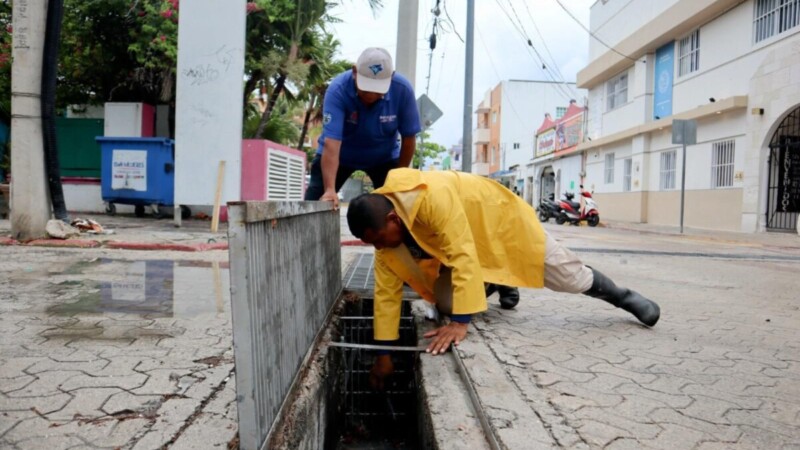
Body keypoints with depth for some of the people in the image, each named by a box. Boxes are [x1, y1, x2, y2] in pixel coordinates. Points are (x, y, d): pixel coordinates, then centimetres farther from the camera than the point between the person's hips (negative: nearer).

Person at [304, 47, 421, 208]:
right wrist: (329, 189, -49)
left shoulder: (402, 89, -27)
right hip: (341, 154, -1)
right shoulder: (338, 89, -32)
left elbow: (408, 138, -15)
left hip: (384, 156, 2)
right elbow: (331, 144, -39)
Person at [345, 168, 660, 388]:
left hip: (499, 219, -6)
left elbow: (464, 256, -45)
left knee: (568, 276, 3)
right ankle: (503, 290, 28)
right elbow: (386, 292, -14)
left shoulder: (432, 197, -42)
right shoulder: (383, 229, -18)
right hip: (454, 246, 6)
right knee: (445, 304, -4)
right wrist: (384, 351, -13)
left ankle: (622, 296, 33)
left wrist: (460, 322, -47)